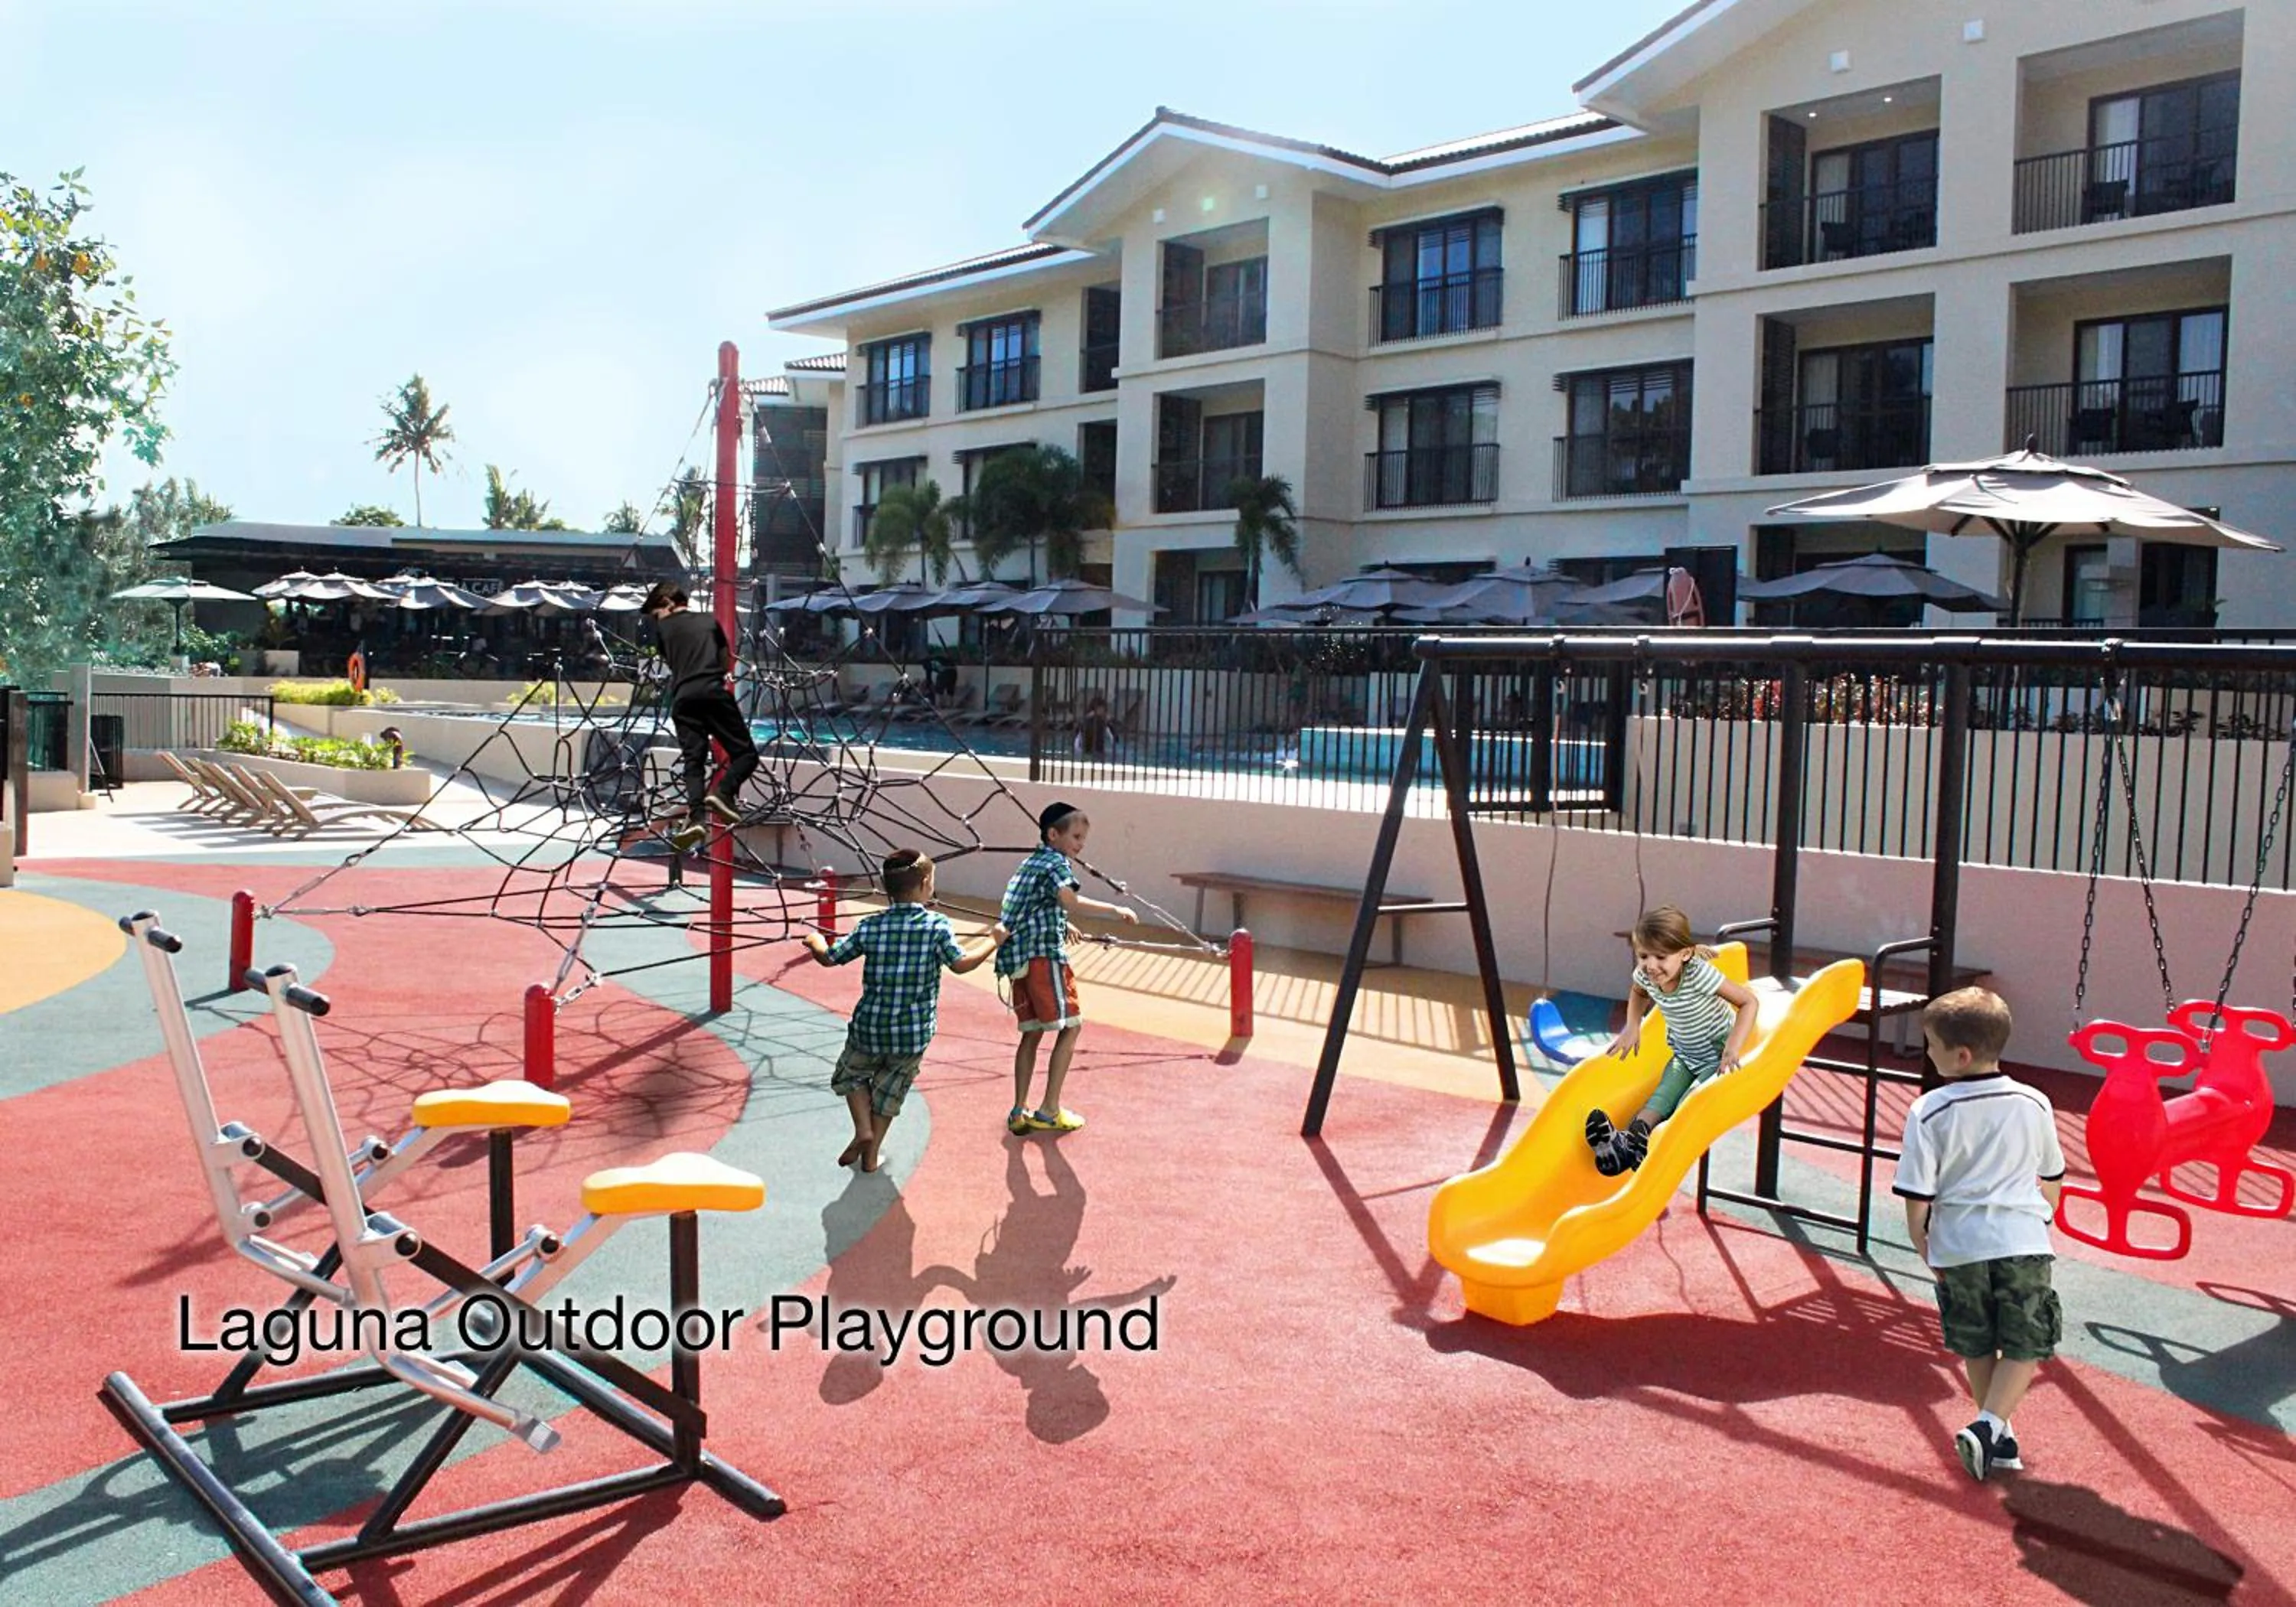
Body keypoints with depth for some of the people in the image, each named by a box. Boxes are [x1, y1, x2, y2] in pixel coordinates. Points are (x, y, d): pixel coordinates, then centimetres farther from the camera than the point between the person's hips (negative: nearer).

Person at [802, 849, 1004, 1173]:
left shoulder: (870, 926, -4)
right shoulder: (937, 925, -11)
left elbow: (829, 958, 4)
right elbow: (961, 963, -19)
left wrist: (815, 941, 26)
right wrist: (992, 941, -4)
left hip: (870, 1028, 1)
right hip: (914, 1034, -1)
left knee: (850, 1076, 25)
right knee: (890, 1090, 19)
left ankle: (863, 1130, 7)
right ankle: (871, 1153, 21)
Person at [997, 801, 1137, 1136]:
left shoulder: (1029, 864, 23)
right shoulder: (1056, 863, -6)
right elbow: (1071, 901, -24)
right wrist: (1115, 910, -23)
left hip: (1017, 956, 9)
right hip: (1044, 954, -9)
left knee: (1032, 1032, 13)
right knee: (1071, 1026, -1)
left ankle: (1019, 1112, 9)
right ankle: (1049, 1110, -2)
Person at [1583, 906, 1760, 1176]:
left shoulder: (1699, 974, -31)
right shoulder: (1645, 975, -13)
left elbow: (1748, 1001, -25)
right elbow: (1638, 994, 15)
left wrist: (1734, 1047, -33)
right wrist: (1633, 1027, -2)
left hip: (1718, 1054, -5)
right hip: (1684, 1053, 5)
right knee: (1665, 1092, -21)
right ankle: (1635, 1132, -46)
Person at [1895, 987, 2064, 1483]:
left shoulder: (1930, 1112, -11)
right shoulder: (2034, 1104, 0)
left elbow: (1917, 1199, -9)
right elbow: (2052, 1182, 13)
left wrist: (1926, 1250, 6)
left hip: (1959, 1244, -1)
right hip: (2022, 1241, 1)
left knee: (1977, 1346, 17)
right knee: (2026, 1345, 9)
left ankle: (1999, 1438, 25)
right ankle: (1990, 1425, -8)